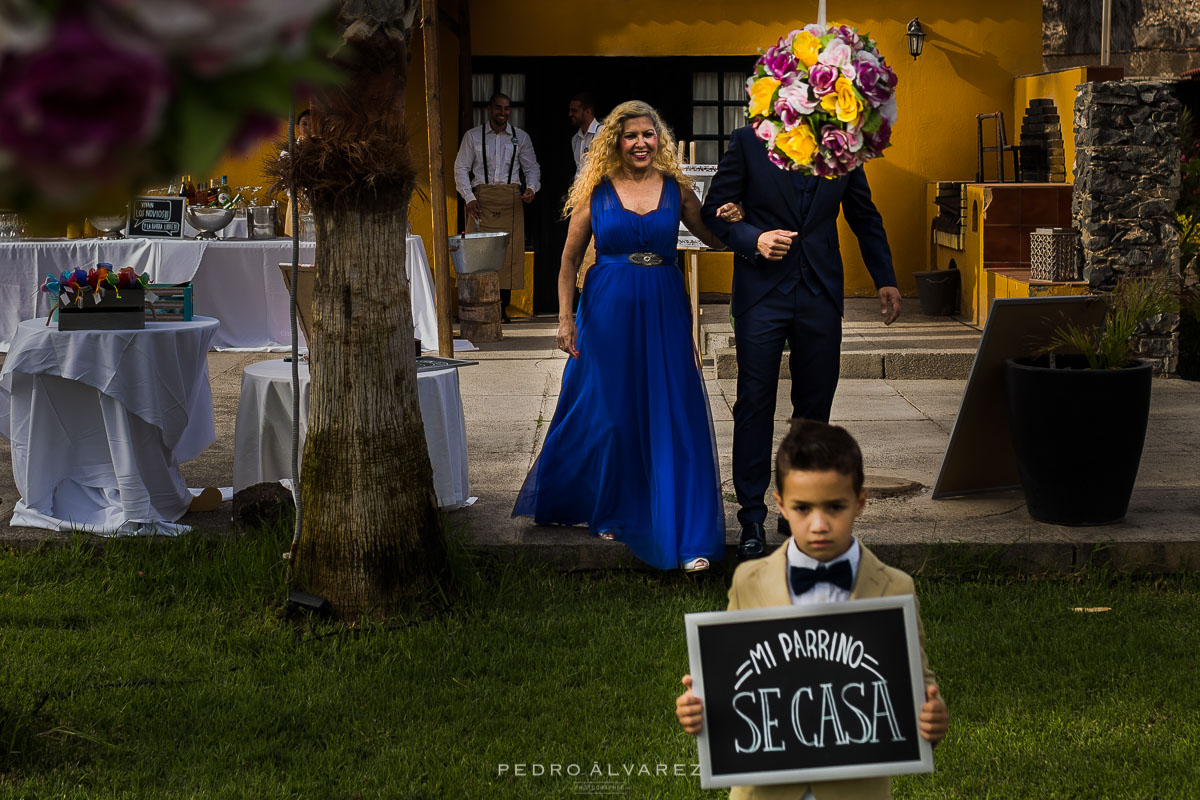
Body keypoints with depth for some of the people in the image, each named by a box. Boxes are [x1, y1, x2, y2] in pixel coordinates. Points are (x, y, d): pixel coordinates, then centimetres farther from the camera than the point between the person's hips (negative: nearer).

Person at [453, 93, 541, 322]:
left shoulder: (521, 138, 12)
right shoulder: (473, 136, 9)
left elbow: (532, 168, 14)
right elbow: (461, 168, 7)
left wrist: (531, 188, -7)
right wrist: (469, 198, -6)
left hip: (511, 199, 1)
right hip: (482, 197, -1)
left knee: (510, 251, -6)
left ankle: (503, 306, -1)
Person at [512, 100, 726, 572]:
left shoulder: (676, 189, 4)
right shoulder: (596, 191, 1)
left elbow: (716, 239, 8)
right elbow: (570, 259, 5)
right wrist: (566, 317, -1)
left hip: (665, 312, 1)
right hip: (608, 314, 0)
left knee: (675, 420, -4)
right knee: (609, 416, 9)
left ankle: (688, 538, -2)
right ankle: (610, 514, 31)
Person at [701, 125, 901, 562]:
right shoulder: (749, 142, -2)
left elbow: (864, 216, 16)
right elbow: (713, 212, 0)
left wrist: (885, 279, 12)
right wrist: (754, 240, -18)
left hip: (820, 296, 3)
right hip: (762, 293, -3)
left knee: (815, 404, 6)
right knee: (754, 402, -3)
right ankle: (752, 518, 5)